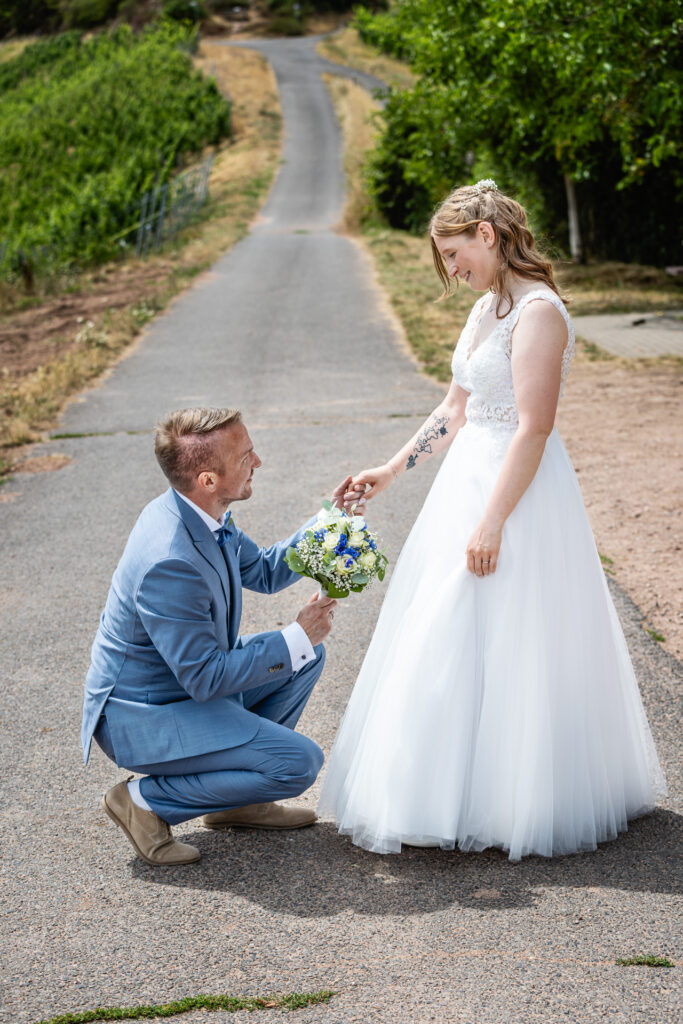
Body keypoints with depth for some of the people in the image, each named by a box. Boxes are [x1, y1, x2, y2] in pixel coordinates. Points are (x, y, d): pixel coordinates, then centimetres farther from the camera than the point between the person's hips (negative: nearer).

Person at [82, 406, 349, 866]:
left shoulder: (204, 513, -5)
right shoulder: (169, 562, -34)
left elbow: (264, 572, 13)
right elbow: (206, 678, -27)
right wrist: (296, 637, -21)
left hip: (190, 680, 10)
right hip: (142, 717, -10)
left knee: (309, 655, 12)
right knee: (300, 762, -16)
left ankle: (238, 799, 17)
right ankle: (146, 800, -3)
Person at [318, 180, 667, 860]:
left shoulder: (539, 311, -17)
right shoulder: (487, 308, 11)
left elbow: (533, 428, -22)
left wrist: (492, 523, -23)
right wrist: (390, 471, 13)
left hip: (518, 490, -9)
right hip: (469, 478, 9)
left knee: (503, 647, -2)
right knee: (452, 643, 14)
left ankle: (509, 804, 12)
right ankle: (459, 788, 28)